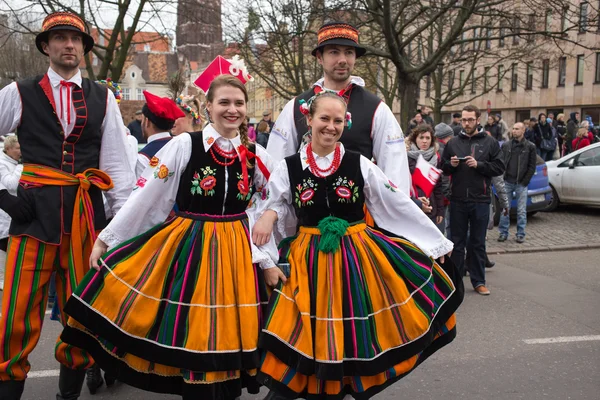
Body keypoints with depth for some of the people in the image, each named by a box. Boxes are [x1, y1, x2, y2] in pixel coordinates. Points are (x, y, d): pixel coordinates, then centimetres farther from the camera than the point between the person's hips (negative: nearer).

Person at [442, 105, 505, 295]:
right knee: (457, 242, 9)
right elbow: (443, 169, 10)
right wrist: (451, 165, -10)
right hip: (458, 200, 1)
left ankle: (478, 281, 17)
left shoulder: (490, 143, 4)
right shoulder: (453, 143, 9)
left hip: (480, 201, -1)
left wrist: (479, 165, -15)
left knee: (478, 243, 8)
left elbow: (499, 167, -3)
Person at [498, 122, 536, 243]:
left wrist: (525, 181, -7)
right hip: (507, 182, 2)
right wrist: (502, 178, -1)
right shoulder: (506, 145, 8)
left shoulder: (530, 147, 2)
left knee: (521, 211, 3)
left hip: (521, 184, -2)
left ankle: (520, 234, 11)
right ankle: (503, 233, 12)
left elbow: (532, 166, 1)